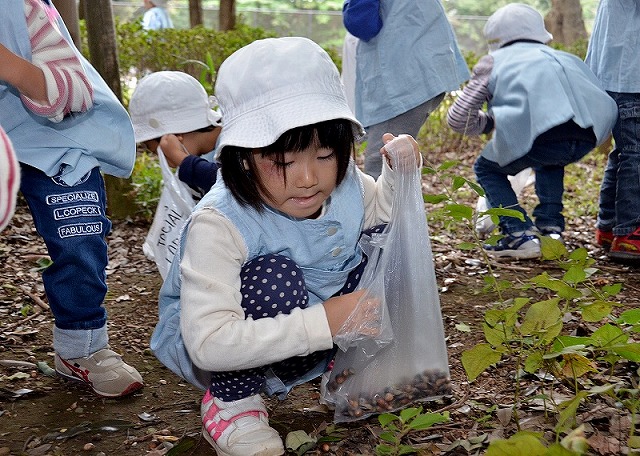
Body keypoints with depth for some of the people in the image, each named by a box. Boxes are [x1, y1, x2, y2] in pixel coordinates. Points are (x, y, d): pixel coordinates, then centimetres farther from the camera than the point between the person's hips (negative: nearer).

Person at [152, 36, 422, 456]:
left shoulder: (345, 184, -14)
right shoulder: (219, 226, -34)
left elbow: (380, 211, 11)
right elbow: (209, 344, -41)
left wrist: (400, 174, -11)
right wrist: (323, 324, -45)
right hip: (228, 351, -5)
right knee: (275, 275, -36)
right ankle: (230, 401, -12)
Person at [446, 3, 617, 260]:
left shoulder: (494, 61, 25)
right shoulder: (562, 56, 36)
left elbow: (457, 119, 20)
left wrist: (489, 122, 42)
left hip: (541, 135, -5)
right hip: (590, 135, 5)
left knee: (487, 170, 24)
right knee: (550, 162, 39)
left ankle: (521, 237, 10)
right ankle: (551, 230, 28)